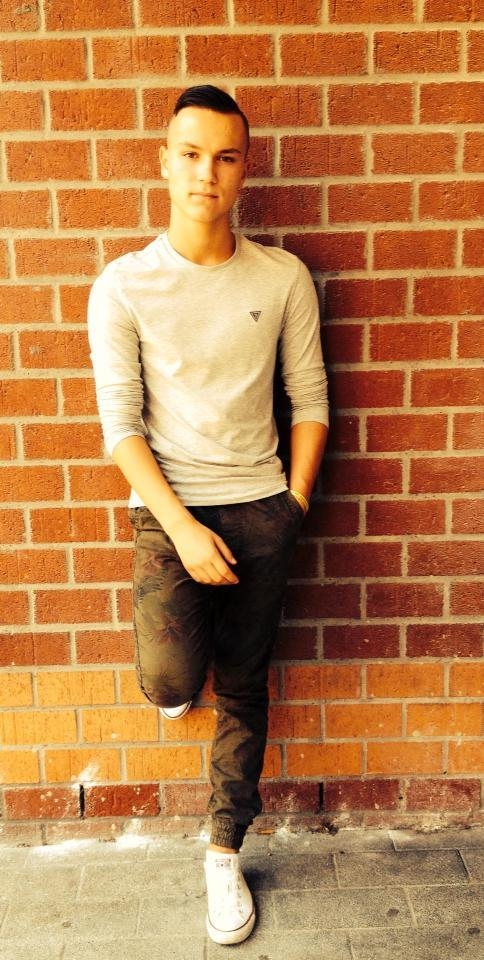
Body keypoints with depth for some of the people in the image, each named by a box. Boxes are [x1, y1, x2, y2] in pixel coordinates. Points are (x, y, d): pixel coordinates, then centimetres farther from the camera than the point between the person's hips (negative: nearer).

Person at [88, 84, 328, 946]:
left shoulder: (283, 279, 0)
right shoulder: (123, 286, -5)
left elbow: (310, 401, 5)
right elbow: (121, 424, -7)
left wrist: (292, 507, 0)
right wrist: (181, 528, -14)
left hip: (261, 505, 2)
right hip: (169, 508, -1)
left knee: (243, 690, 10)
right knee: (170, 681, -18)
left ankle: (225, 853, 31)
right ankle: (189, 655, 22)